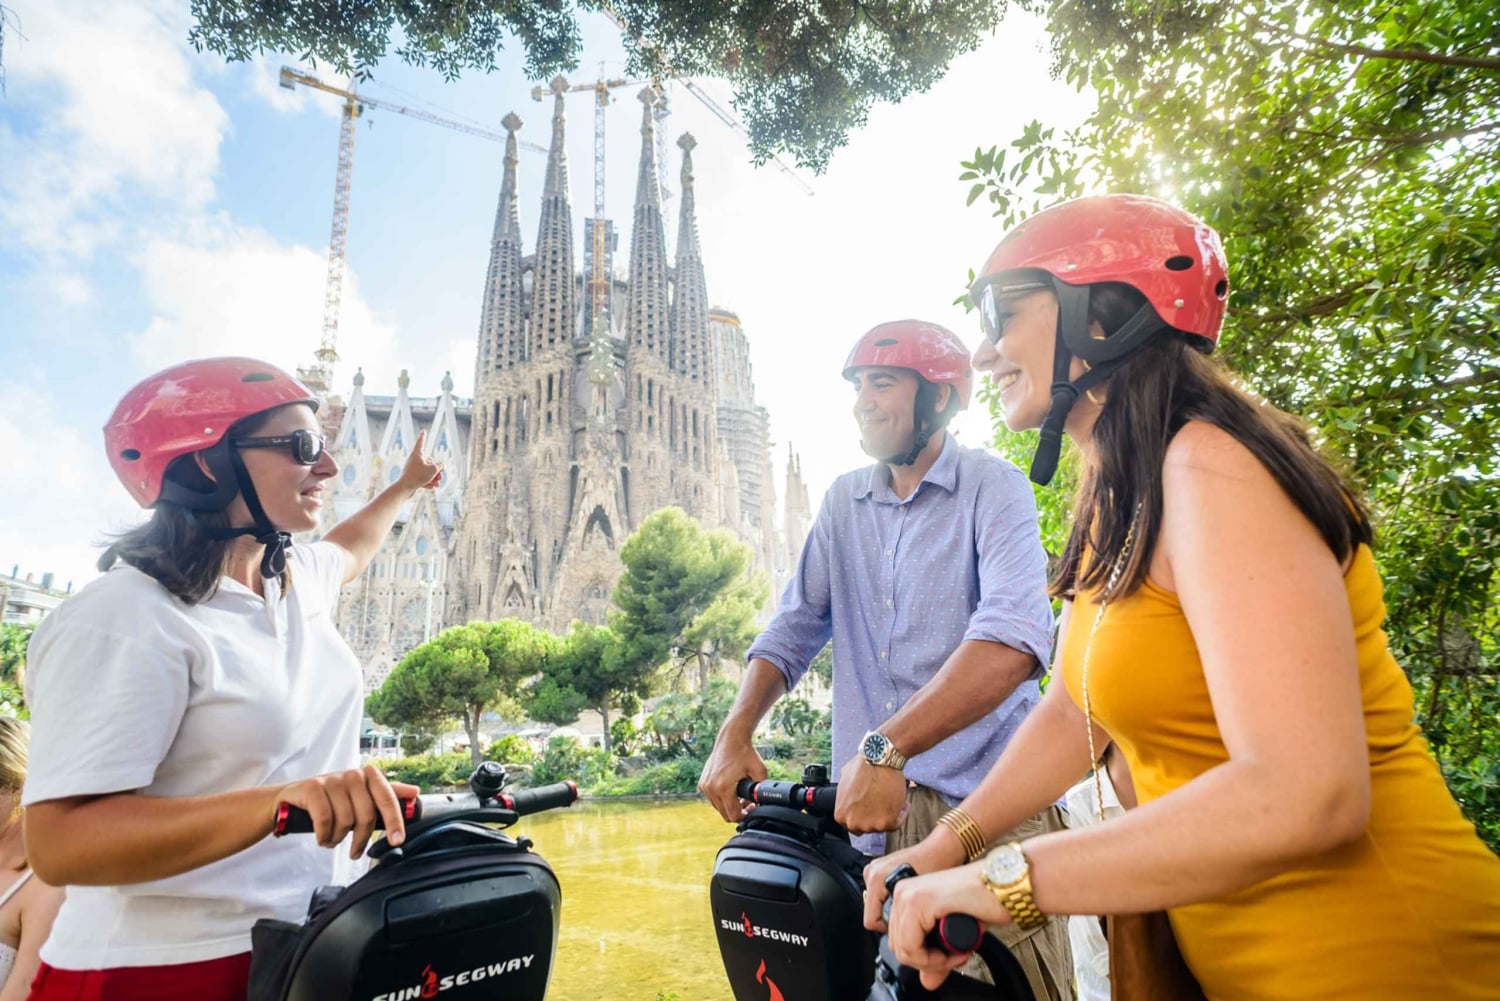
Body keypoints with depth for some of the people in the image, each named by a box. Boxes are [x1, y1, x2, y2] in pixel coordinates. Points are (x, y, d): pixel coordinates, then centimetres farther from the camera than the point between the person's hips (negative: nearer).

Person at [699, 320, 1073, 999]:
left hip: (984, 797, -4)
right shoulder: (844, 501, 11)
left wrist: (884, 748, -31)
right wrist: (734, 734, -5)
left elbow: (1012, 640, -22)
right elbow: (794, 627, 10)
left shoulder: (993, 488, -6)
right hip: (871, 800, 4)